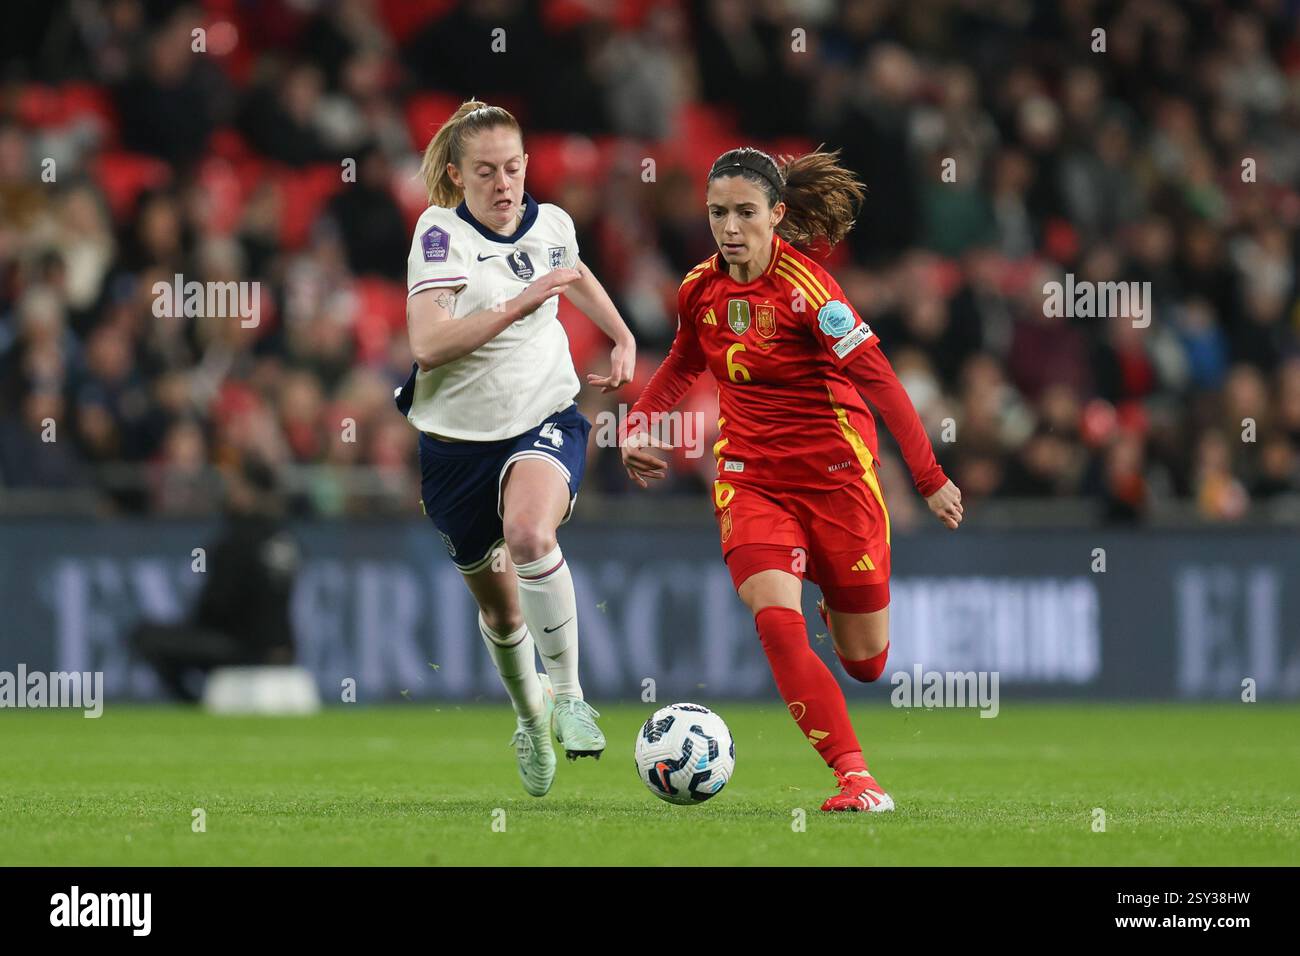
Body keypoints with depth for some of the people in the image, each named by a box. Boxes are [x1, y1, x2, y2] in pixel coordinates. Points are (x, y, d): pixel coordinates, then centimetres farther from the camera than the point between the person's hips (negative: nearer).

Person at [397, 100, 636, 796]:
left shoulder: (552, 224, 0)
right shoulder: (441, 233, -14)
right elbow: (426, 345, -29)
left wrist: (623, 340, 19)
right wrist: (520, 302, -33)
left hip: (546, 420, 0)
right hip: (458, 440, 0)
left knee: (529, 533, -33)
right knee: (499, 608, 13)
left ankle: (566, 693, -19)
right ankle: (529, 720, 42)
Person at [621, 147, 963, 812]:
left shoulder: (803, 286, -17)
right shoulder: (701, 289, 1)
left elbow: (877, 379, -19)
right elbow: (683, 364, 23)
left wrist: (930, 477, -22)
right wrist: (638, 426, 9)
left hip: (834, 473, -3)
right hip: (751, 476, 3)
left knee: (865, 662, 5)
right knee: (776, 623, -23)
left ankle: (841, 604, 44)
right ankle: (854, 776, -21)